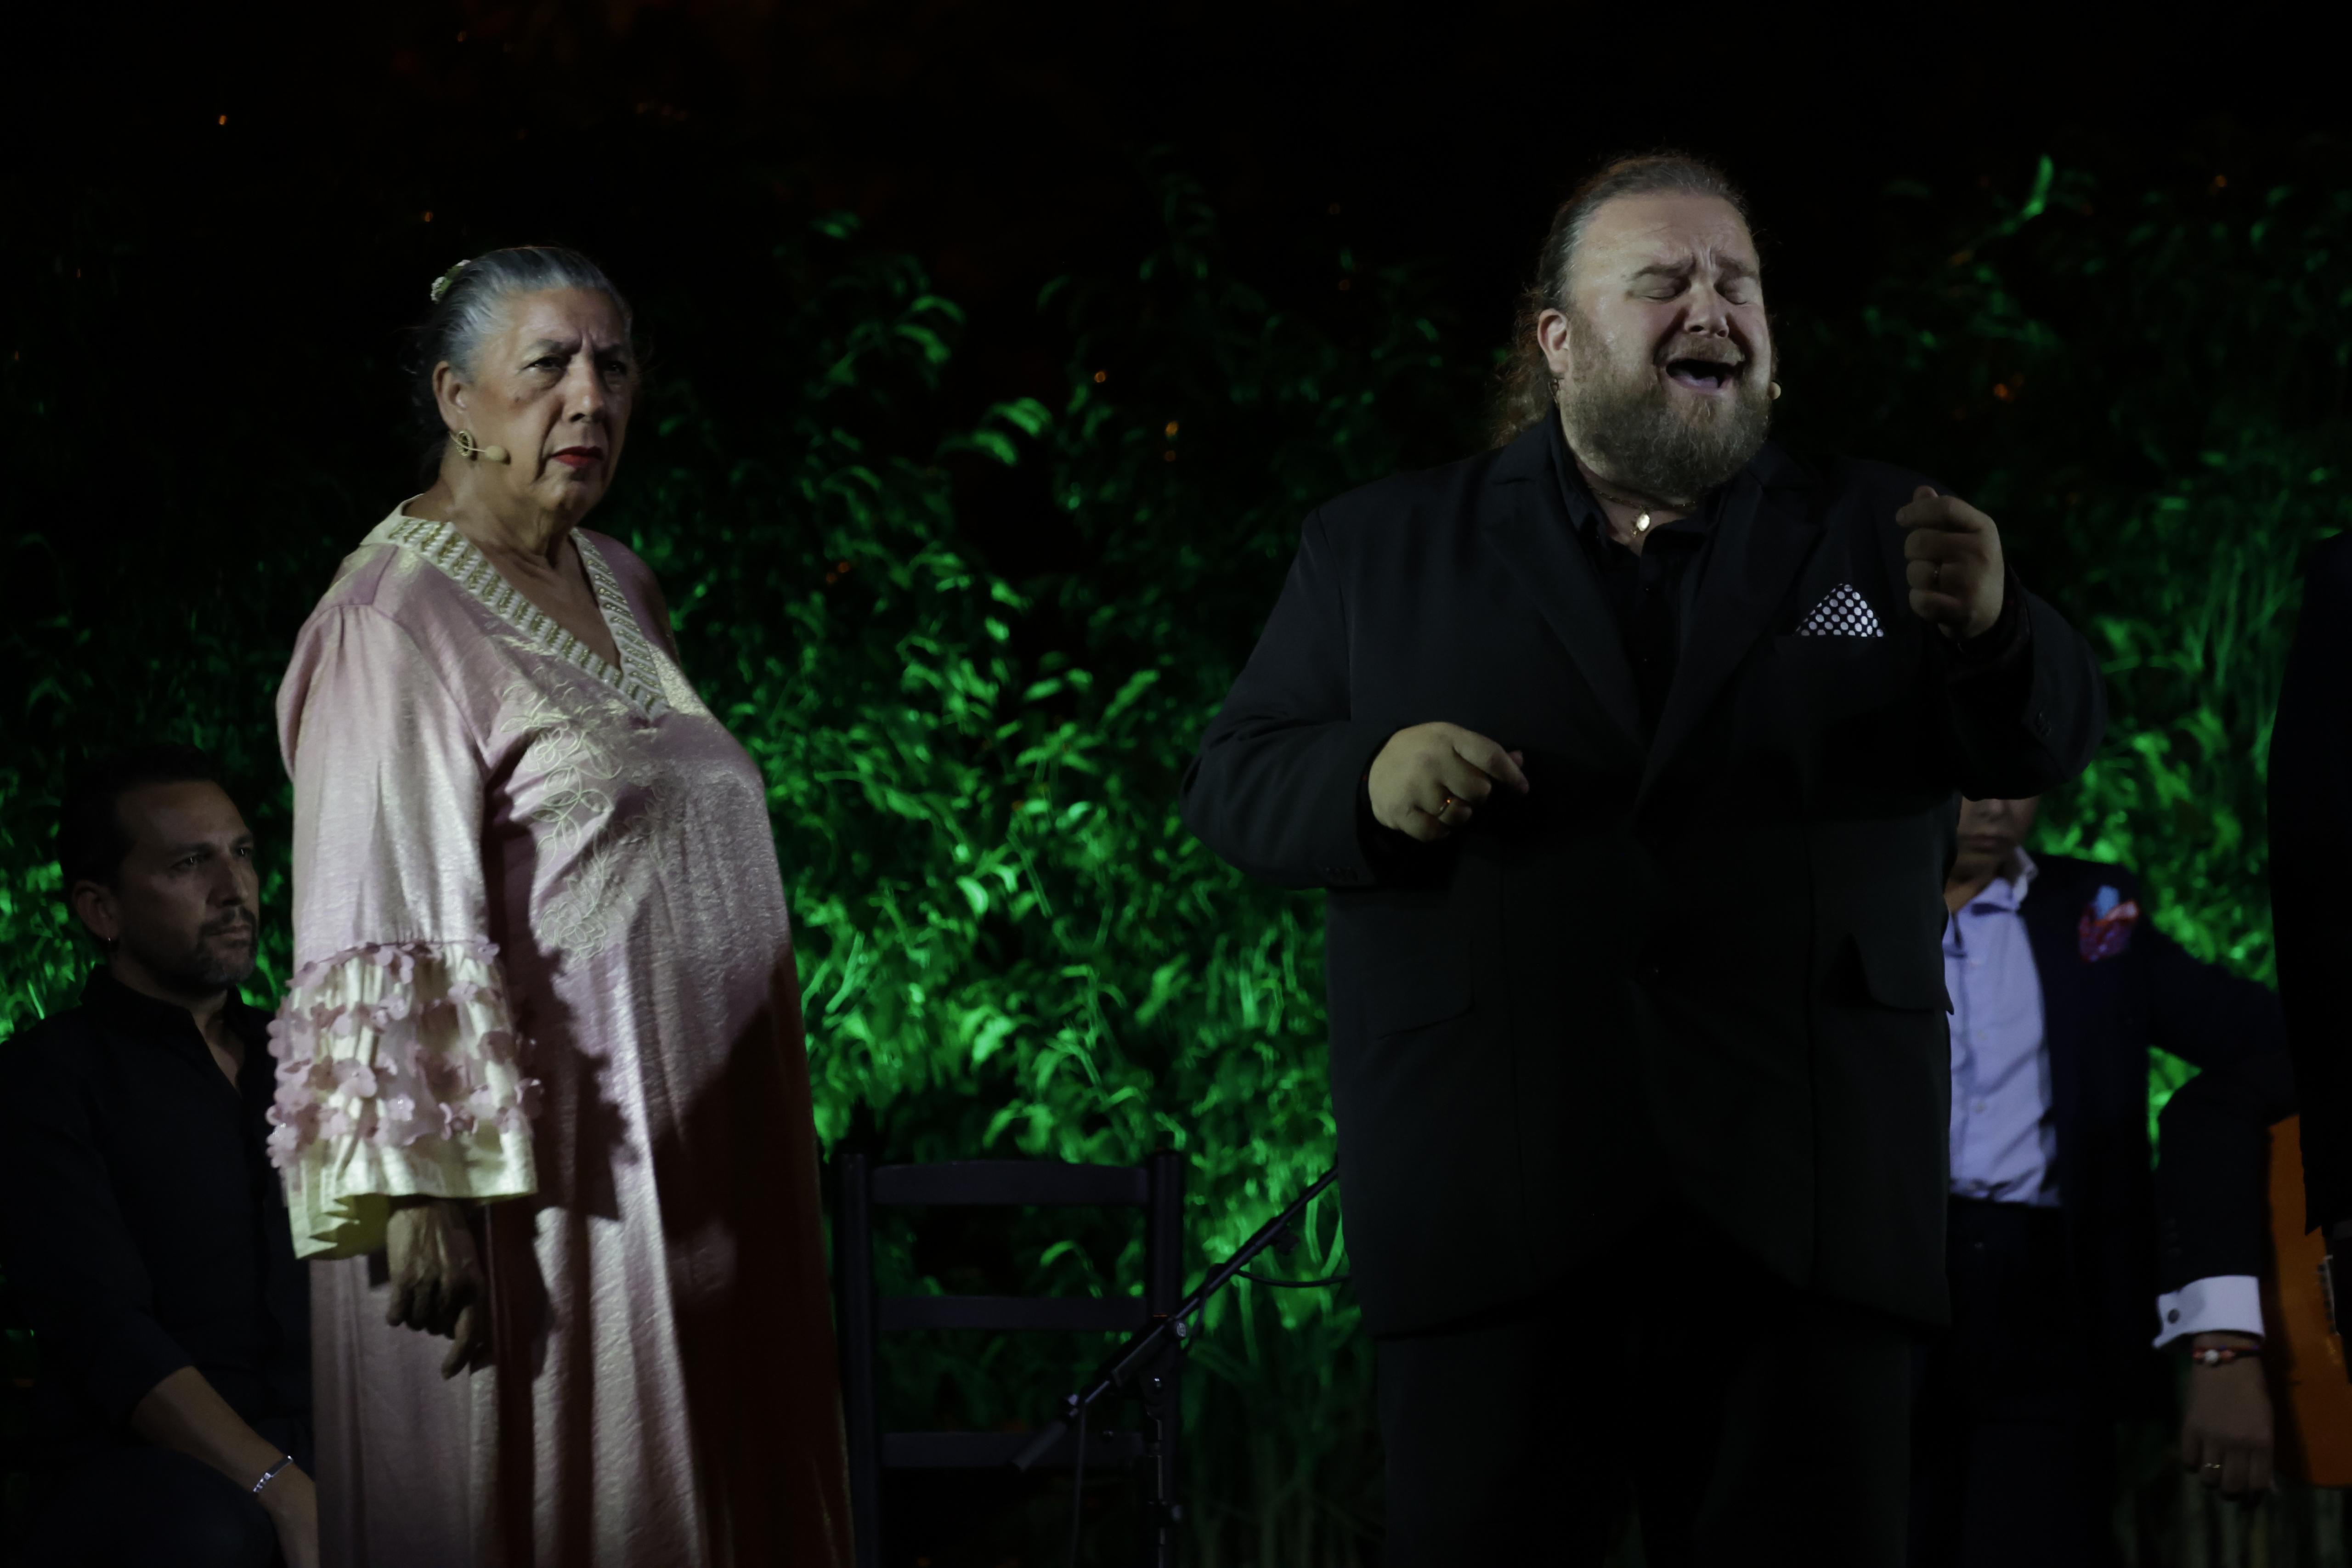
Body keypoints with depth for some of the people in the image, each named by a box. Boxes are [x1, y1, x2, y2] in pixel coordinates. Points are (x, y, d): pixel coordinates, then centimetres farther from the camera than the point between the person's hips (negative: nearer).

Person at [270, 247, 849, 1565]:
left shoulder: (619, 587, 15)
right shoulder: (396, 618, -10)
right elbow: (389, 933, -16)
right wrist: (419, 1192, -23)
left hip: (694, 1158, 8)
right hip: (531, 1183, -8)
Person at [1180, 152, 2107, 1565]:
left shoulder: (1873, 532, 14)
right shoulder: (1378, 550, 13)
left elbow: (2045, 745, 5)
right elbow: (1235, 782, 11)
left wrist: (1992, 629, -18)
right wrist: (1372, 774, -12)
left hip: (1802, 1218, 1)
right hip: (1491, 1217, -1)